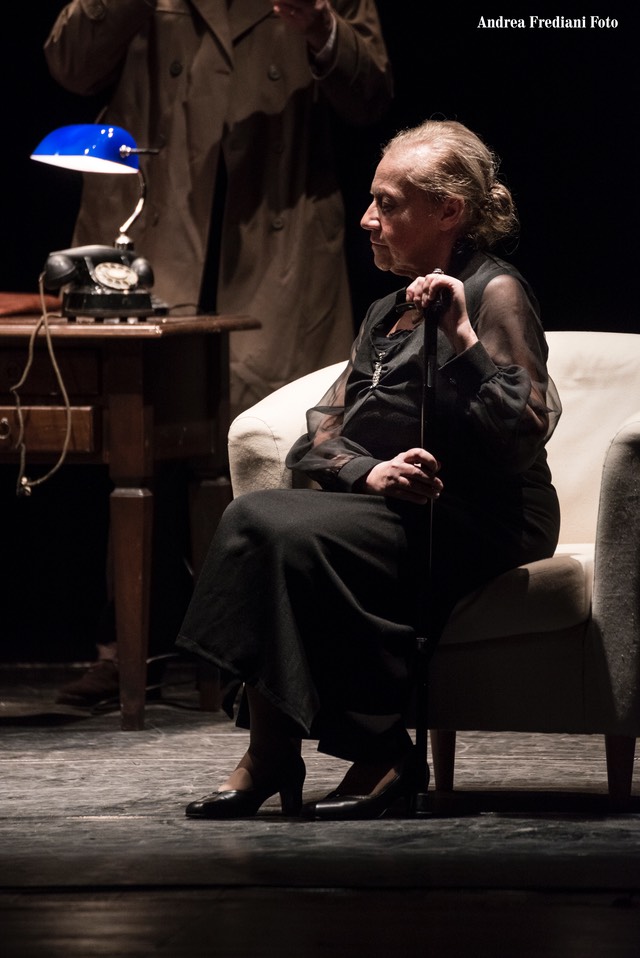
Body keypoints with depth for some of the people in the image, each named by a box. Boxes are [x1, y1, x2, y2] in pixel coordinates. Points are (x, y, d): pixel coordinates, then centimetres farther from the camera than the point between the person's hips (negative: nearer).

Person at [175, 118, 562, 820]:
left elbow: (524, 435, -15)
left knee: (291, 536, -29)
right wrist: (371, 472, -9)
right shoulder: (387, 314, 23)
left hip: (475, 526, -8)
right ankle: (268, 757, -25)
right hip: (390, 509, 8)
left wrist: (460, 336, -20)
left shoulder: (496, 294, -2)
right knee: (256, 518, -21)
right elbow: (318, 438, 13)